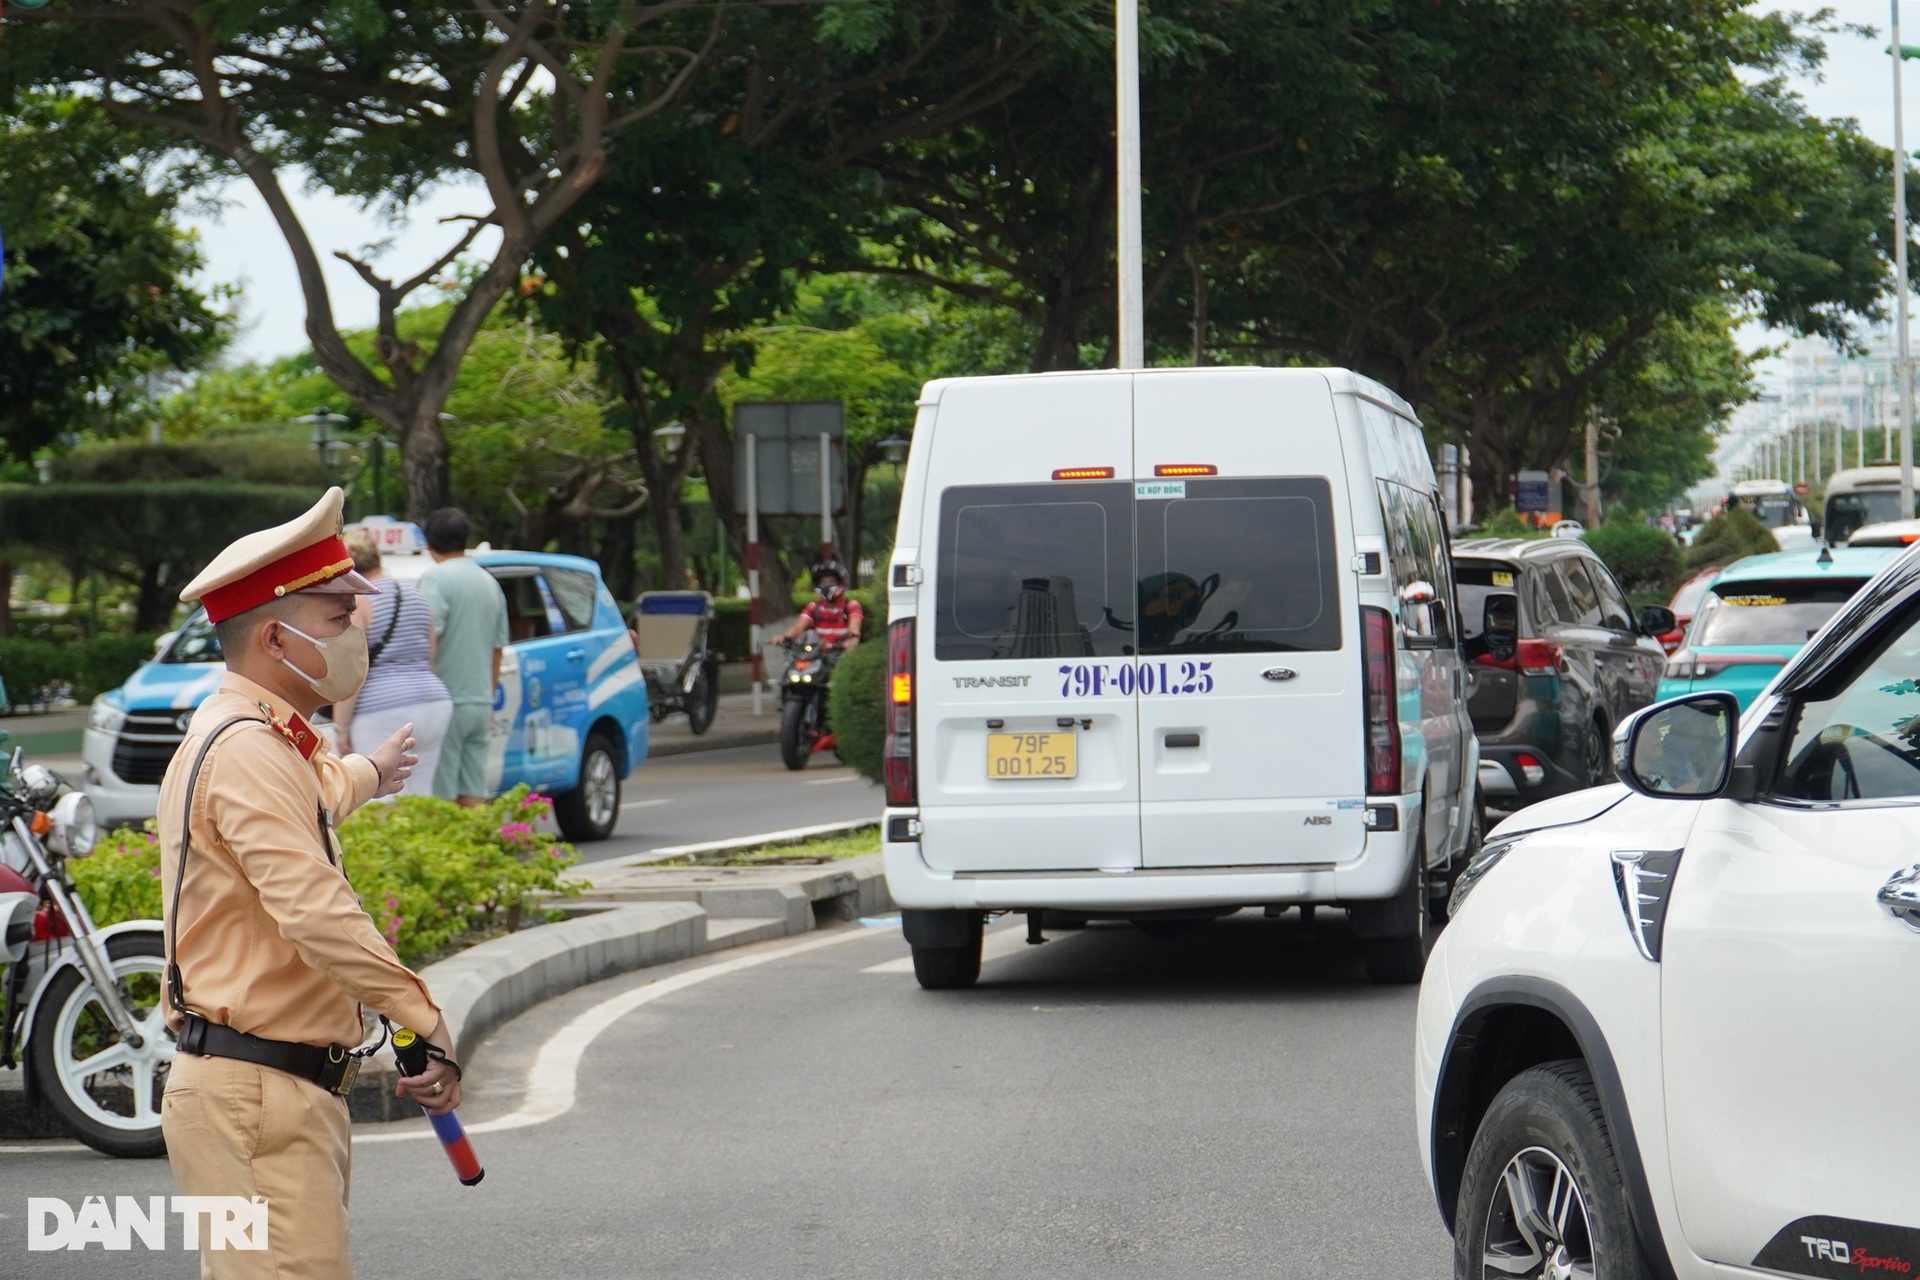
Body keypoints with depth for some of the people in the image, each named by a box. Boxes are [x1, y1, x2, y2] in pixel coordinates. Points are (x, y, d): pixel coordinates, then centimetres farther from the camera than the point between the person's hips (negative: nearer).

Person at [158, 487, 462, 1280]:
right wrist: (425, 1021, -30)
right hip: (254, 1096, -11)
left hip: (293, 1093, 11)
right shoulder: (249, 750, -17)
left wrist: (365, 774, 66)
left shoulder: (261, 740, 19)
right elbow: (314, 910, -29)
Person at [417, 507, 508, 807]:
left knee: (439, 797, -7)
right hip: (480, 702, 7)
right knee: (473, 796, 7)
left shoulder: (436, 579, -9)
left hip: (447, 701, -7)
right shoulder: (490, 583, 15)